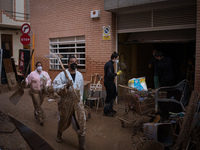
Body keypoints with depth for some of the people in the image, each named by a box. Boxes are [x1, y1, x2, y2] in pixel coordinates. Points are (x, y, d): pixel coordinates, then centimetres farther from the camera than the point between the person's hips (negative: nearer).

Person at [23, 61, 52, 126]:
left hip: (42, 92, 4)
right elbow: (28, 81, -6)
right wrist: (24, 82, -28)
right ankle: (41, 119, 3)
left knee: (39, 104, 15)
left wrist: (46, 86, -15)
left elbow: (49, 80, 2)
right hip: (34, 92, -3)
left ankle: (36, 114, 40)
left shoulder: (45, 73, 5)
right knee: (37, 105, -3)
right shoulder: (32, 74, -4)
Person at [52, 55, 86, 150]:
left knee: (81, 122, -4)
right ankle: (59, 135, 47)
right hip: (66, 102, -3)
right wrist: (66, 86, -28)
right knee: (64, 120, 16)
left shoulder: (79, 75, 8)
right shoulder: (62, 75, -8)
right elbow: (55, 87, -15)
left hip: (78, 102, 3)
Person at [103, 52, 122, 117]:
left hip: (110, 82, 11)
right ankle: (106, 111, 10)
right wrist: (117, 74, -22)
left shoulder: (110, 63, 11)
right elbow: (109, 75, -30)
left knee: (114, 94, 19)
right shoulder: (110, 64, -21)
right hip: (108, 83, -11)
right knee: (109, 97, -2)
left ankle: (110, 108, 31)